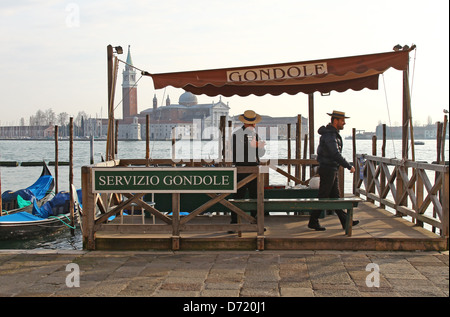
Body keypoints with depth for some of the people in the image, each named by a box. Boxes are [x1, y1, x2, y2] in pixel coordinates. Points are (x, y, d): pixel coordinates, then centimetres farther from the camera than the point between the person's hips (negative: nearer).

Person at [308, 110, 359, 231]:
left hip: (332, 170, 10)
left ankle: (345, 222, 14)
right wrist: (349, 166, -20)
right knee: (323, 197, -3)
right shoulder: (329, 135, -19)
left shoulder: (333, 133, 14)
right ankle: (313, 222, 5)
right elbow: (336, 155, -25)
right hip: (328, 169, -10)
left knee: (335, 196, 11)